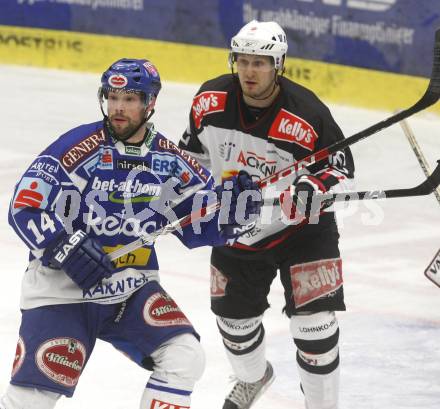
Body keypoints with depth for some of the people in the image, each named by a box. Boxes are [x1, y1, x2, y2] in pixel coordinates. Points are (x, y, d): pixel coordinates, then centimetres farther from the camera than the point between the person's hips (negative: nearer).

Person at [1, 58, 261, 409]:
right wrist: (65, 248, -28)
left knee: (185, 358, -13)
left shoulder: (170, 161, 2)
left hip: (131, 288, 4)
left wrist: (236, 205, -13)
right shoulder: (80, 147, -13)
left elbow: (200, 225, 7)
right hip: (62, 286, -4)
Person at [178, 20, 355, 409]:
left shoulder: (307, 114, -25)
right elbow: (195, 148, 7)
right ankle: (253, 377, 47)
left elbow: (341, 168, -15)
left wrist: (316, 187, -33)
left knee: (313, 321, -12)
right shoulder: (211, 100, -13)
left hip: (301, 226, -4)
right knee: (234, 316, 15)